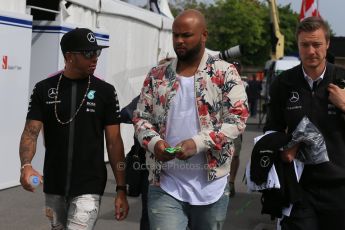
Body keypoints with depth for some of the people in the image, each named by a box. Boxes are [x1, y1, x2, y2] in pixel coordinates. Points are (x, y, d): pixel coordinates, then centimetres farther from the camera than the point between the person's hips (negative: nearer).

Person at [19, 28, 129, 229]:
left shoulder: (105, 91, -2)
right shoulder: (44, 89, 1)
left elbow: (114, 141, -1)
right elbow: (31, 132, -5)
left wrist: (121, 189, -7)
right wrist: (26, 165, -26)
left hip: (88, 188, -2)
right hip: (53, 187, 3)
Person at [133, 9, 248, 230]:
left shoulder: (225, 73, -2)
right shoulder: (157, 75, 8)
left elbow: (238, 118, -8)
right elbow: (141, 118, 10)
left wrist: (198, 143, -20)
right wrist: (153, 142, -12)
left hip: (211, 186, -1)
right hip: (165, 186, 1)